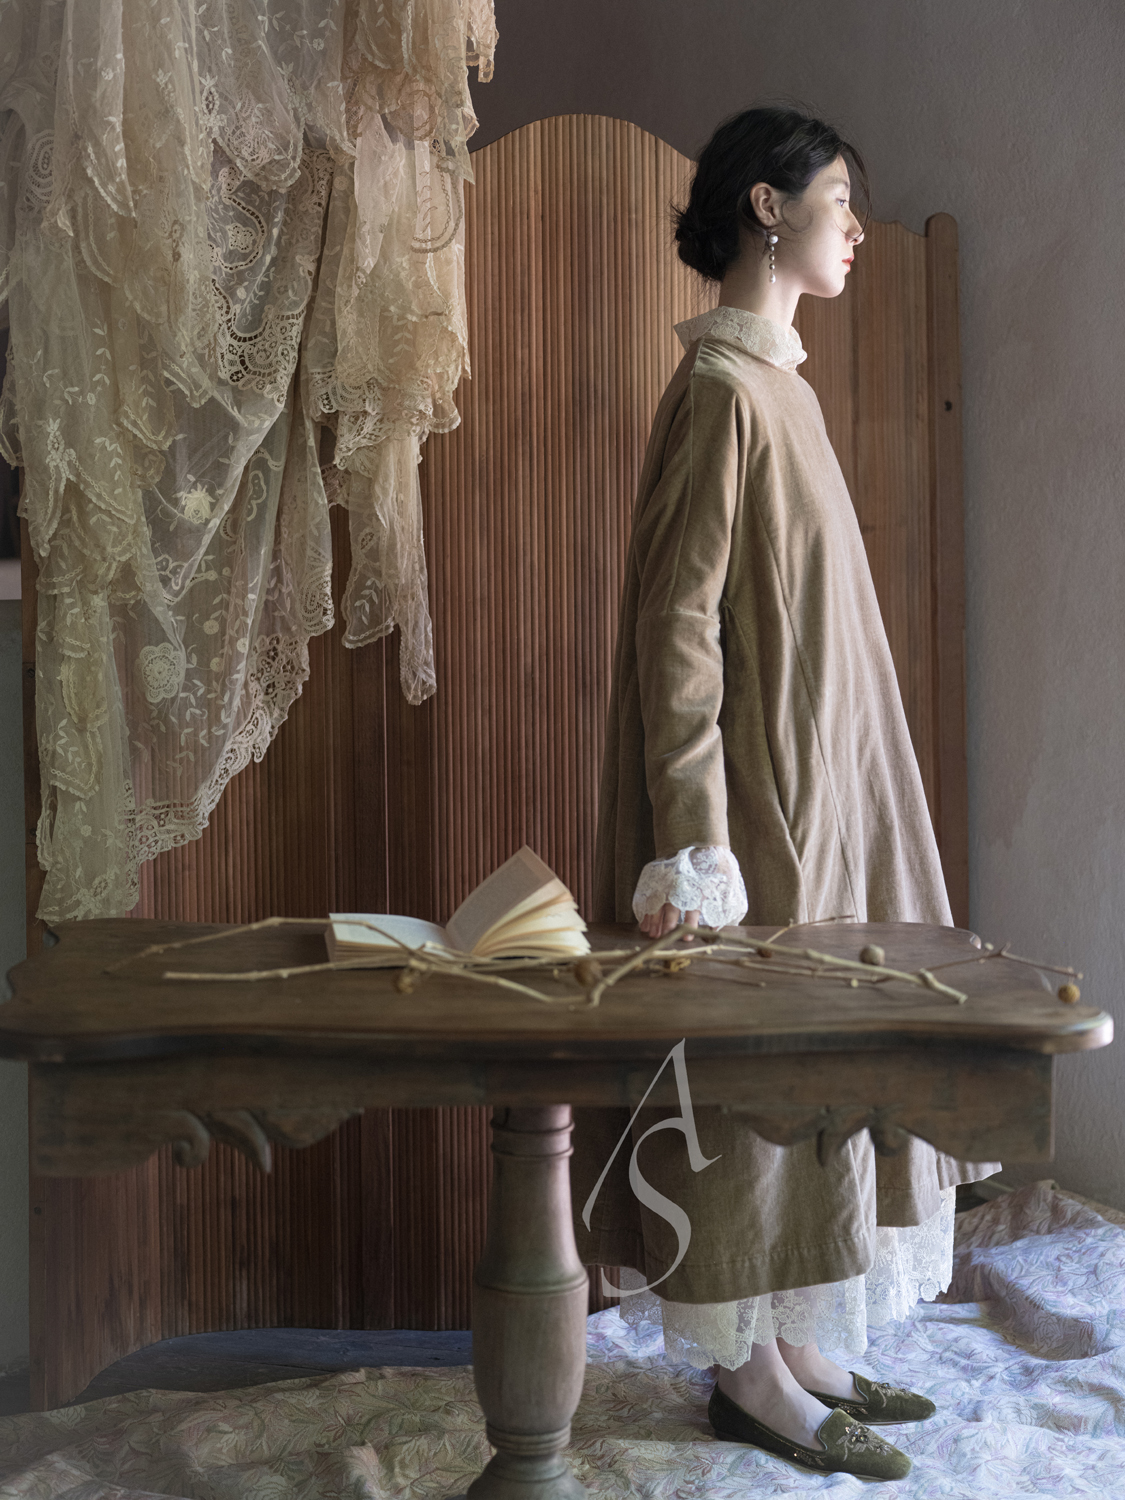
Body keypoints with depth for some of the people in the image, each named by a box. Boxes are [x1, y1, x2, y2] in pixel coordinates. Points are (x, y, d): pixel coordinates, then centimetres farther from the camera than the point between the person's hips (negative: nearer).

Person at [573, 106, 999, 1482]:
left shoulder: (772, 380, 14)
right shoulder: (724, 389, -14)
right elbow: (678, 624, -19)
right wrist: (694, 845, -22)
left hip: (819, 784, 10)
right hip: (762, 793, -10)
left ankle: (789, 1343, 27)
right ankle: (747, 1372, 16)